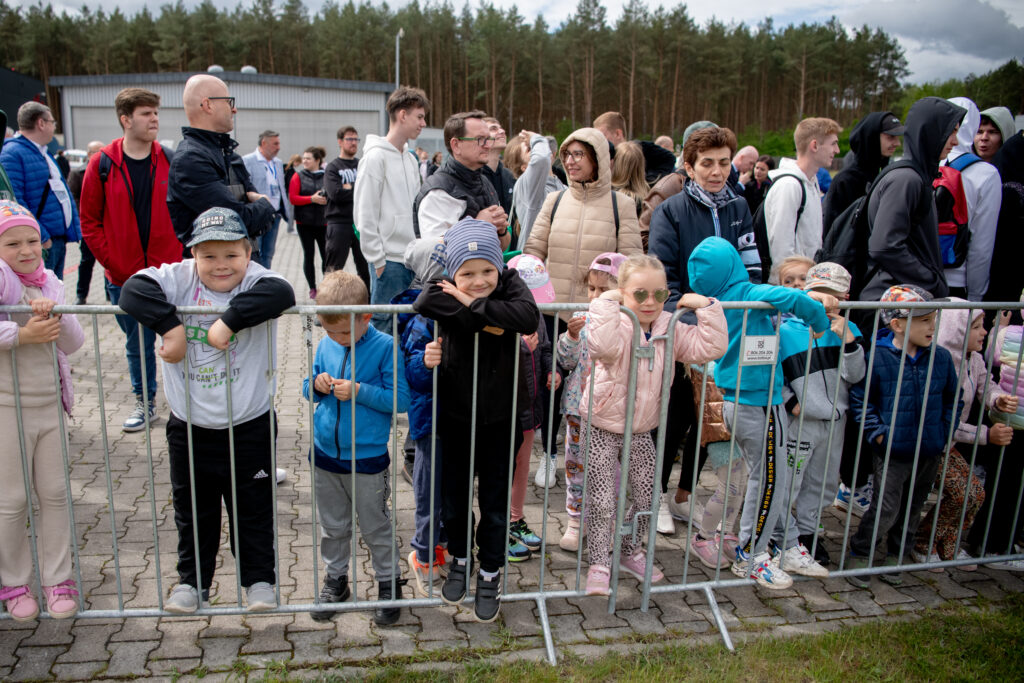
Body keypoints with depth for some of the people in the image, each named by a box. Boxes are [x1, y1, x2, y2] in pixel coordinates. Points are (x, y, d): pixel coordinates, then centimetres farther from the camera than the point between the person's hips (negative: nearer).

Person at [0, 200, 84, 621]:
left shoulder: (50, 284, 6)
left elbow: (74, 343, 0)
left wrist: (55, 317, -16)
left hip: (50, 405, 5)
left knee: (55, 494, 11)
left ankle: (56, 578, 24)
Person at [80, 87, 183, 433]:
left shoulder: (171, 161, 0)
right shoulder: (103, 164, -1)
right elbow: (90, 222, 2)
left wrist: (181, 258, -6)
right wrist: (112, 263, -6)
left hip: (170, 273, -1)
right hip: (124, 277, 1)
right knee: (137, 345, 14)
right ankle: (145, 403, 30)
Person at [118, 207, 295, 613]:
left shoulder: (255, 282, -14)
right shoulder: (179, 279, -7)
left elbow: (282, 294, -35)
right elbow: (134, 289, -20)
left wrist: (229, 321, -38)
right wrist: (170, 326, -29)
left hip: (249, 428, -2)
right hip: (190, 428, 2)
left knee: (254, 510, 13)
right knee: (193, 511, 19)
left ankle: (259, 580, 31)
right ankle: (192, 580, 38)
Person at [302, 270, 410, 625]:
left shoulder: (385, 346, -13)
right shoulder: (325, 346, 2)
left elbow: (400, 399, -14)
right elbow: (307, 390, 14)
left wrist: (358, 391, -22)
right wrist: (316, 385, -9)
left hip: (368, 460, -4)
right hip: (325, 454, 4)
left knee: (375, 527, 10)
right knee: (332, 526, 18)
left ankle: (389, 583, 28)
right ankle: (335, 579, 36)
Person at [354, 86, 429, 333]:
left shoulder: (410, 159, 15)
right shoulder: (376, 157, -10)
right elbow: (364, 214, -13)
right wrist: (377, 259, -14)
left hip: (412, 259, 8)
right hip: (389, 260, -8)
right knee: (385, 325, -2)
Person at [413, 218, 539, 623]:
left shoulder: (509, 285, -13)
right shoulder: (447, 292, -12)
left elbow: (528, 317, -33)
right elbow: (423, 303, -35)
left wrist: (473, 304, -32)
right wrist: (484, 316, -35)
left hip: (499, 421, -1)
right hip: (456, 418, 1)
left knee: (495, 503, 12)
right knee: (453, 499, 17)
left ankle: (490, 574, 34)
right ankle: (459, 560, 43)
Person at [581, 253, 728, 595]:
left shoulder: (670, 329, -3)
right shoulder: (616, 326, -20)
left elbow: (710, 348, -9)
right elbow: (601, 346, -44)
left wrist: (706, 308, -15)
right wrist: (605, 302, -38)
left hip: (641, 430, 5)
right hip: (602, 428, -5)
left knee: (645, 496, 13)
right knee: (602, 499, -3)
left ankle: (631, 552, 36)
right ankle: (599, 564, 13)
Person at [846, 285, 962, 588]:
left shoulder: (941, 358, 1)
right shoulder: (877, 357, -12)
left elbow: (953, 400, 12)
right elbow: (860, 399, -6)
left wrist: (945, 433, 4)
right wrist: (878, 433, -11)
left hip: (931, 452, 5)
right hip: (892, 451, -5)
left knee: (912, 509, 16)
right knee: (885, 510, -4)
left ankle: (895, 557, 34)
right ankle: (859, 555, 16)